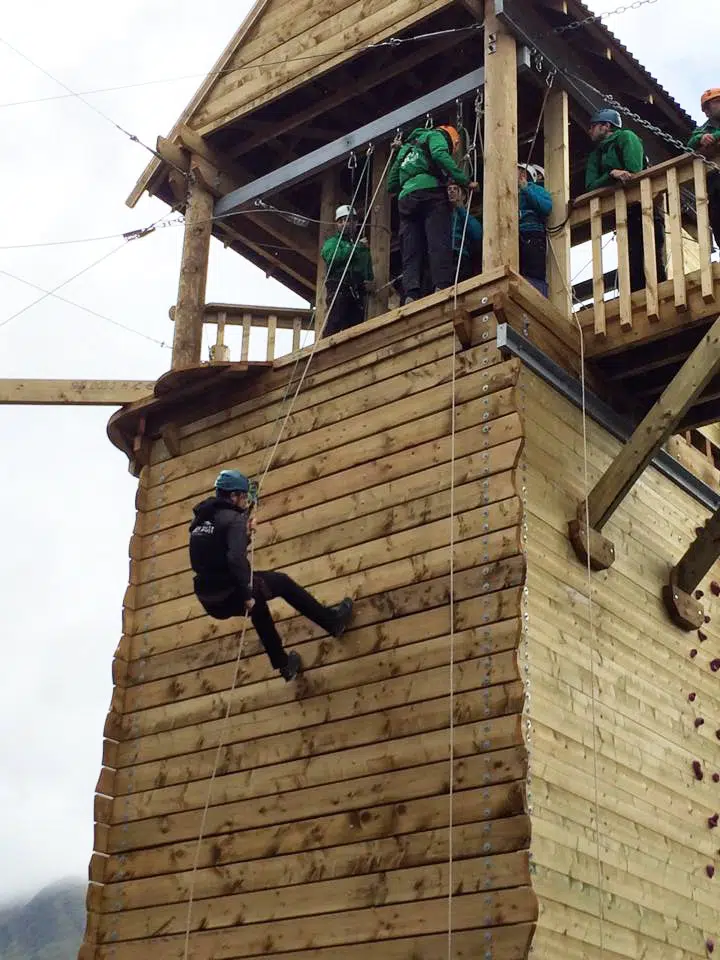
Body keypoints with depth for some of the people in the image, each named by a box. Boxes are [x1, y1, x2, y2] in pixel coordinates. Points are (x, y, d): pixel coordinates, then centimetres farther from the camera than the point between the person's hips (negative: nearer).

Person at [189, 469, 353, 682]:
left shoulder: (201, 519, 14)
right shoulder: (233, 518, -13)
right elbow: (236, 558, -27)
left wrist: (244, 533, 18)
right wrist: (247, 594, -22)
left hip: (210, 600, 8)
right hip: (230, 594, -8)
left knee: (256, 605, 35)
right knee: (282, 582, 15)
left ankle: (284, 664, 44)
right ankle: (333, 621, 27)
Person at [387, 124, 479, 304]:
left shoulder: (408, 146, 38)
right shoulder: (436, 135, 17)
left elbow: (392, 184, 35)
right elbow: (440, 156, -7)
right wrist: (465, 181, -8)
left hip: (406, 197, 6)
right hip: (430, 191, -6)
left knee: (411, 251, -4)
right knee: (439, 242, -17)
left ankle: (411, 295, -21)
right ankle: (442, 286, -32)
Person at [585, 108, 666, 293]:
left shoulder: (626, 137, 6)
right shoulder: (596, 155, 25)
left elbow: (635, 173, -12)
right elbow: (591, 186, 6)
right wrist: (612, 174, -12)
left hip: (643, 208, -6)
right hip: (623, 214, 6)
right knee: (633, 268, -4)